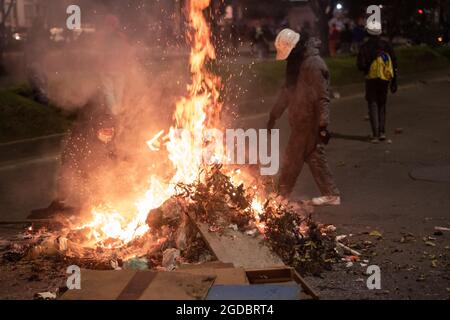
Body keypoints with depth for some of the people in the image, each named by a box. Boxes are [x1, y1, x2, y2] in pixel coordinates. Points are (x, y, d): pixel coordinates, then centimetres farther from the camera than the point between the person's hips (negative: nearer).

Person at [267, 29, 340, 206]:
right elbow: (287, 90, 21)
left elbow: (323, 97, -21)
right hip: (300, 119, 9)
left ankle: (281, 195, 12)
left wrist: (323, 125, -24)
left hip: (308, 120, -9)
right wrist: (274, 115, 24)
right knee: (314, 156, 11)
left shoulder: (313, 65, -19)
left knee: (293, 158, 0)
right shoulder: (296, 63, 12)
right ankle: (331, 194, 16)